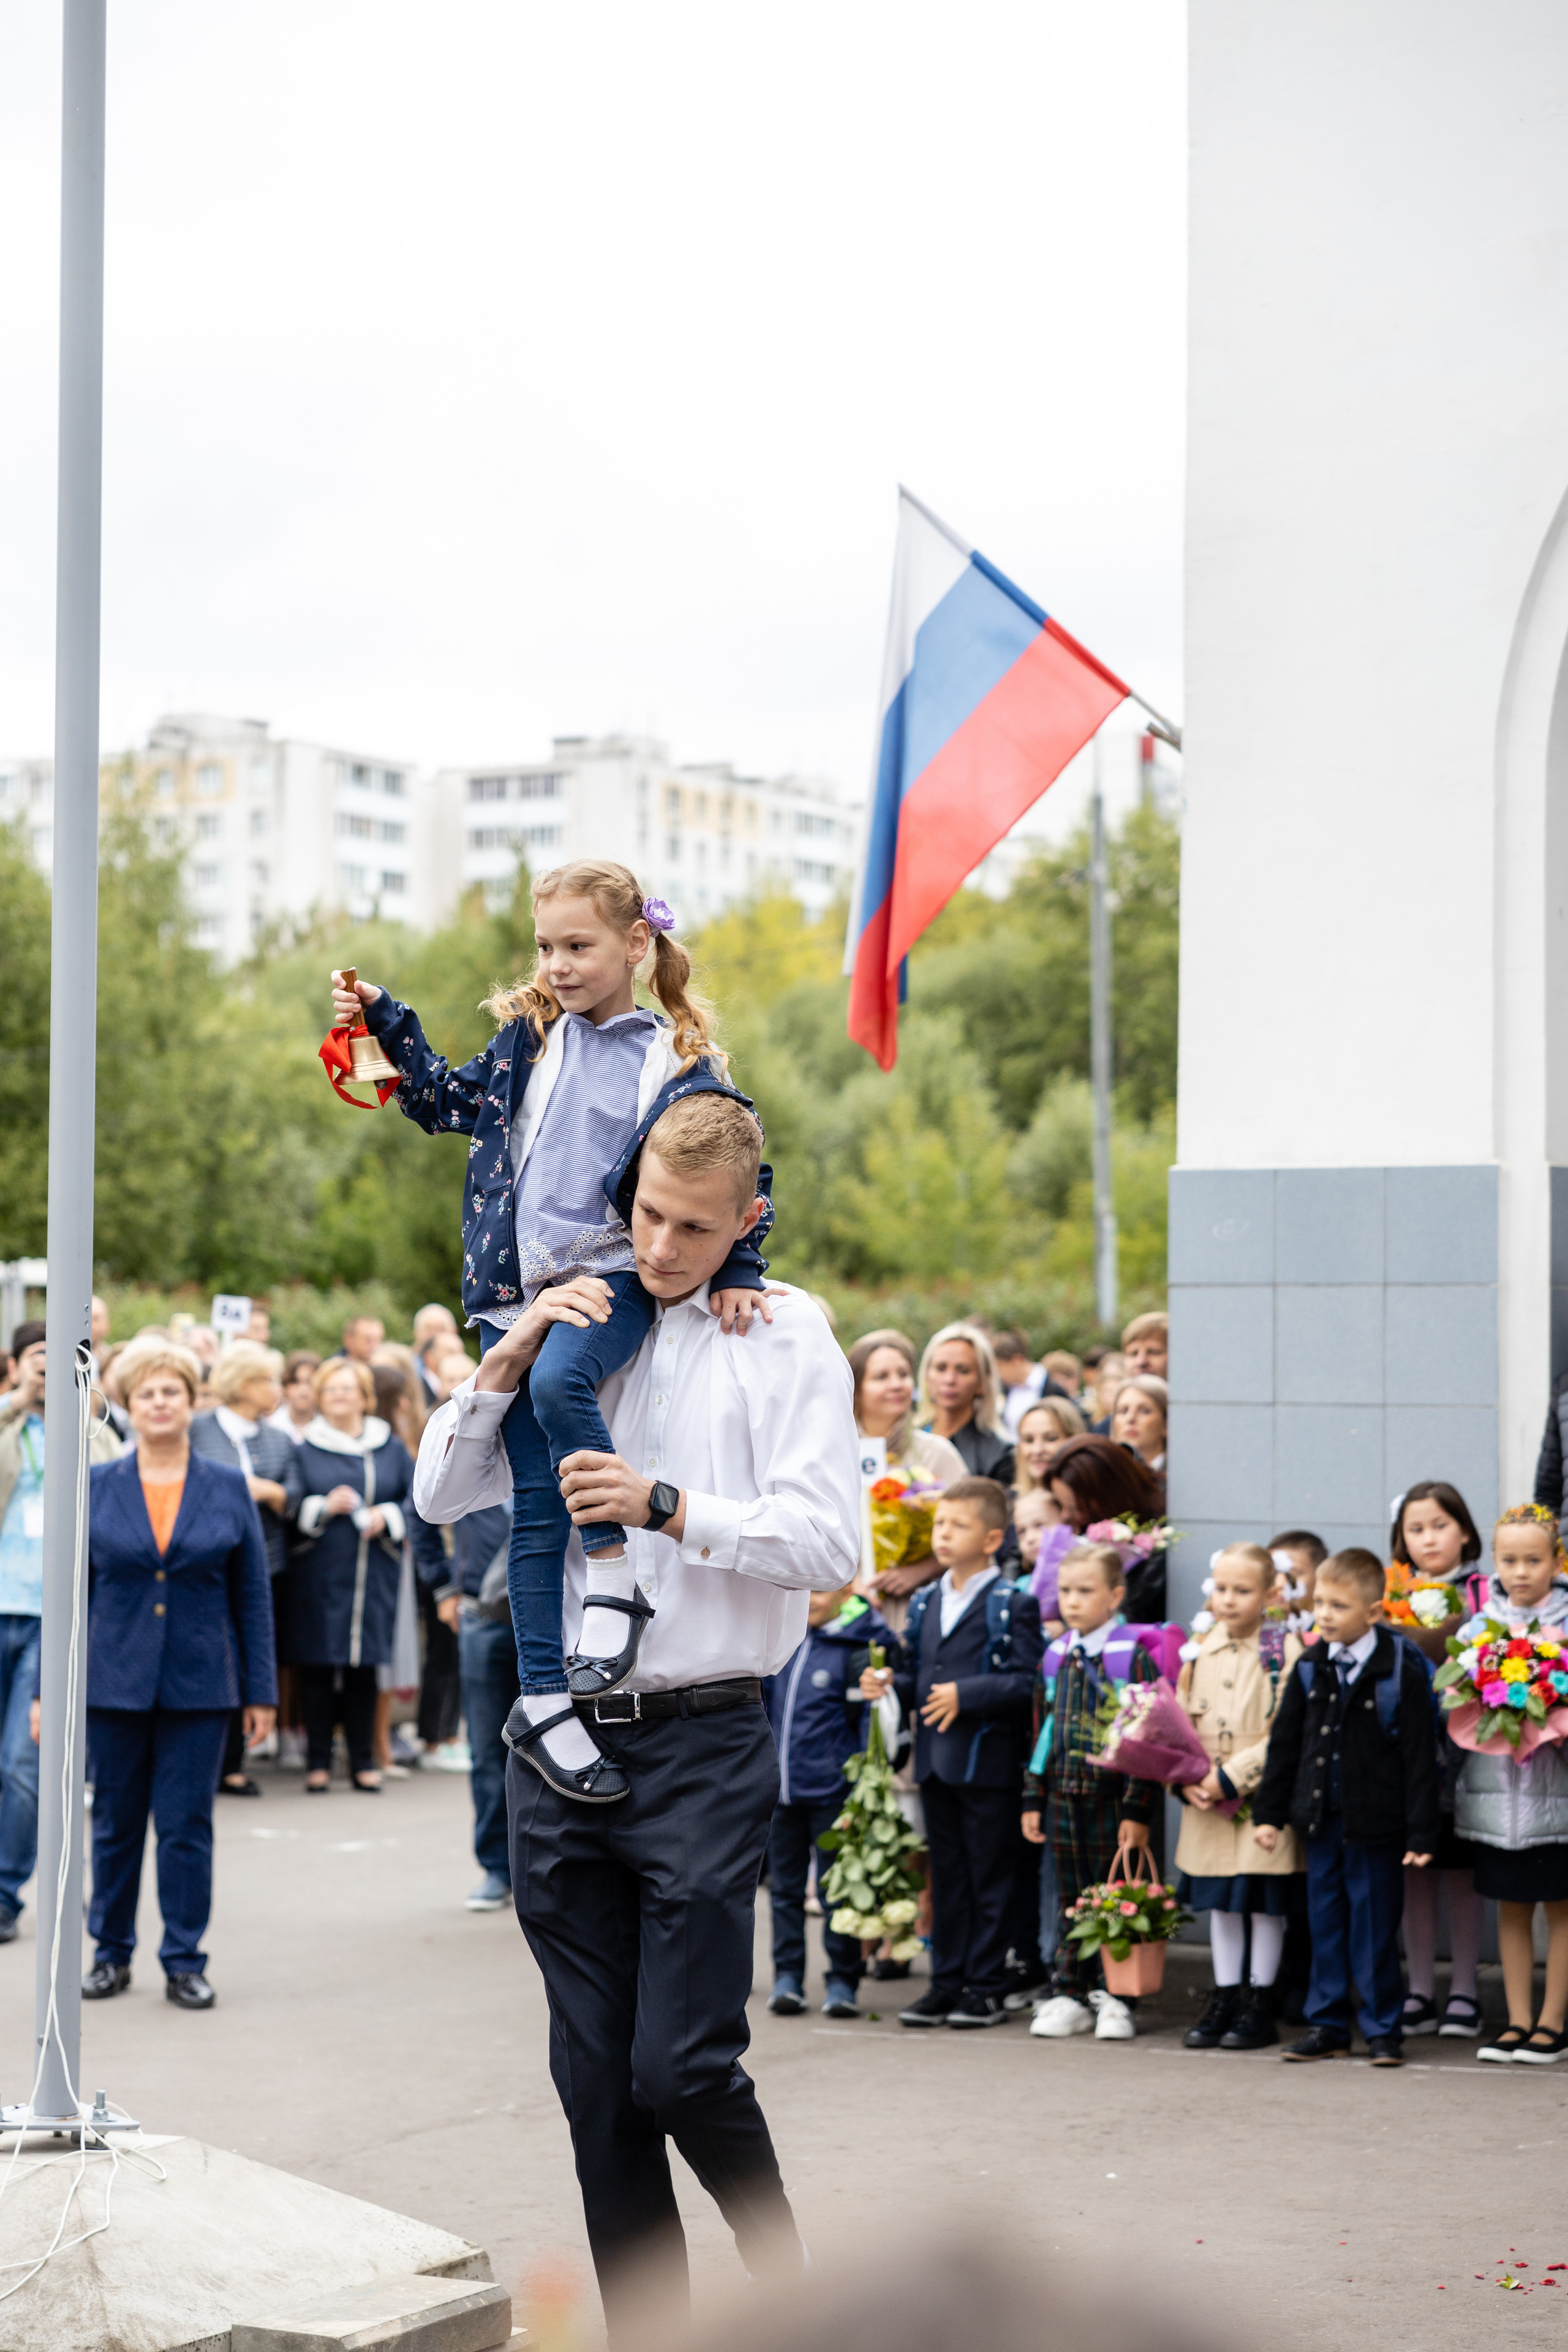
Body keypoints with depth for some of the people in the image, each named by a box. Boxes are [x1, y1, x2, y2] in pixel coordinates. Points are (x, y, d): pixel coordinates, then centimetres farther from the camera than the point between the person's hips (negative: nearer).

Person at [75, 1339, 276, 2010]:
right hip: (114, 1681, 1)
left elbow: (253, 1596, 6)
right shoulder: (97, 1488, 4)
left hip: (200, 1685, -1)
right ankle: (111, 1953, 22)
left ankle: (184, 1962, 9)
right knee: (115, 1824, 8)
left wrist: (260, 1691, 2)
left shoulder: (228, 1489, 4)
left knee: (187, 1826, 0)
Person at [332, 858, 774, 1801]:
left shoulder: (680, 1058, 2)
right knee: (537, 1507, 0)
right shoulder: (529, 1037, 13)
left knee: (560, 1381, -37)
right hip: (517, 1287, 4)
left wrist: (737, 1268, -9)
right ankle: (546, 1707, 1)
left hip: (613, 1275, -4)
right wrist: (382, 1022, 13)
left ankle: (618, 1579, -23)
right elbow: (448, 1100, 23)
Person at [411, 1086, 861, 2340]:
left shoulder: (786, 1335, 0)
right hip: (559, 1736, 4)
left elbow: (829, 1540, -9)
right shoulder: (580, 1321, 12)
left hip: (703, 1741, -4)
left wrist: (667, 1506, -17)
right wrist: (510, 1357, -4)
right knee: (595, 2078, 8)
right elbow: (443, 1494, 10)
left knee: (682, 2067, -6)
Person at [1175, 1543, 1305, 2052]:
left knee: (1266, 1905, 4)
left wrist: (1231, 1777, -18)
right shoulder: (1199, 1652, 6)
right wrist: (1186, 1779, -8)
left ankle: (1260, 2008, 13)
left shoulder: (1284, 1652, -10)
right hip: (1207, 1804, 5)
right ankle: (1224, 2001, 22)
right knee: (1221, 1905, 13)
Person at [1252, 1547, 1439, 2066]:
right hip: (1321, 1819, 5)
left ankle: (1383, 2028, 14)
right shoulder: (1309, 1671, 4)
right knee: (1325, 1923, 11)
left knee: (1374, 1927, 3)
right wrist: (1269, 1812, 9)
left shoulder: (1402, 1675, -11)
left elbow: (1420, 1757, -9)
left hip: (1376, 1823, -5)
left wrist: (1421, 1833, -11)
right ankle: (1327, 2024, 21)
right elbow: (1284, 1745, 11)